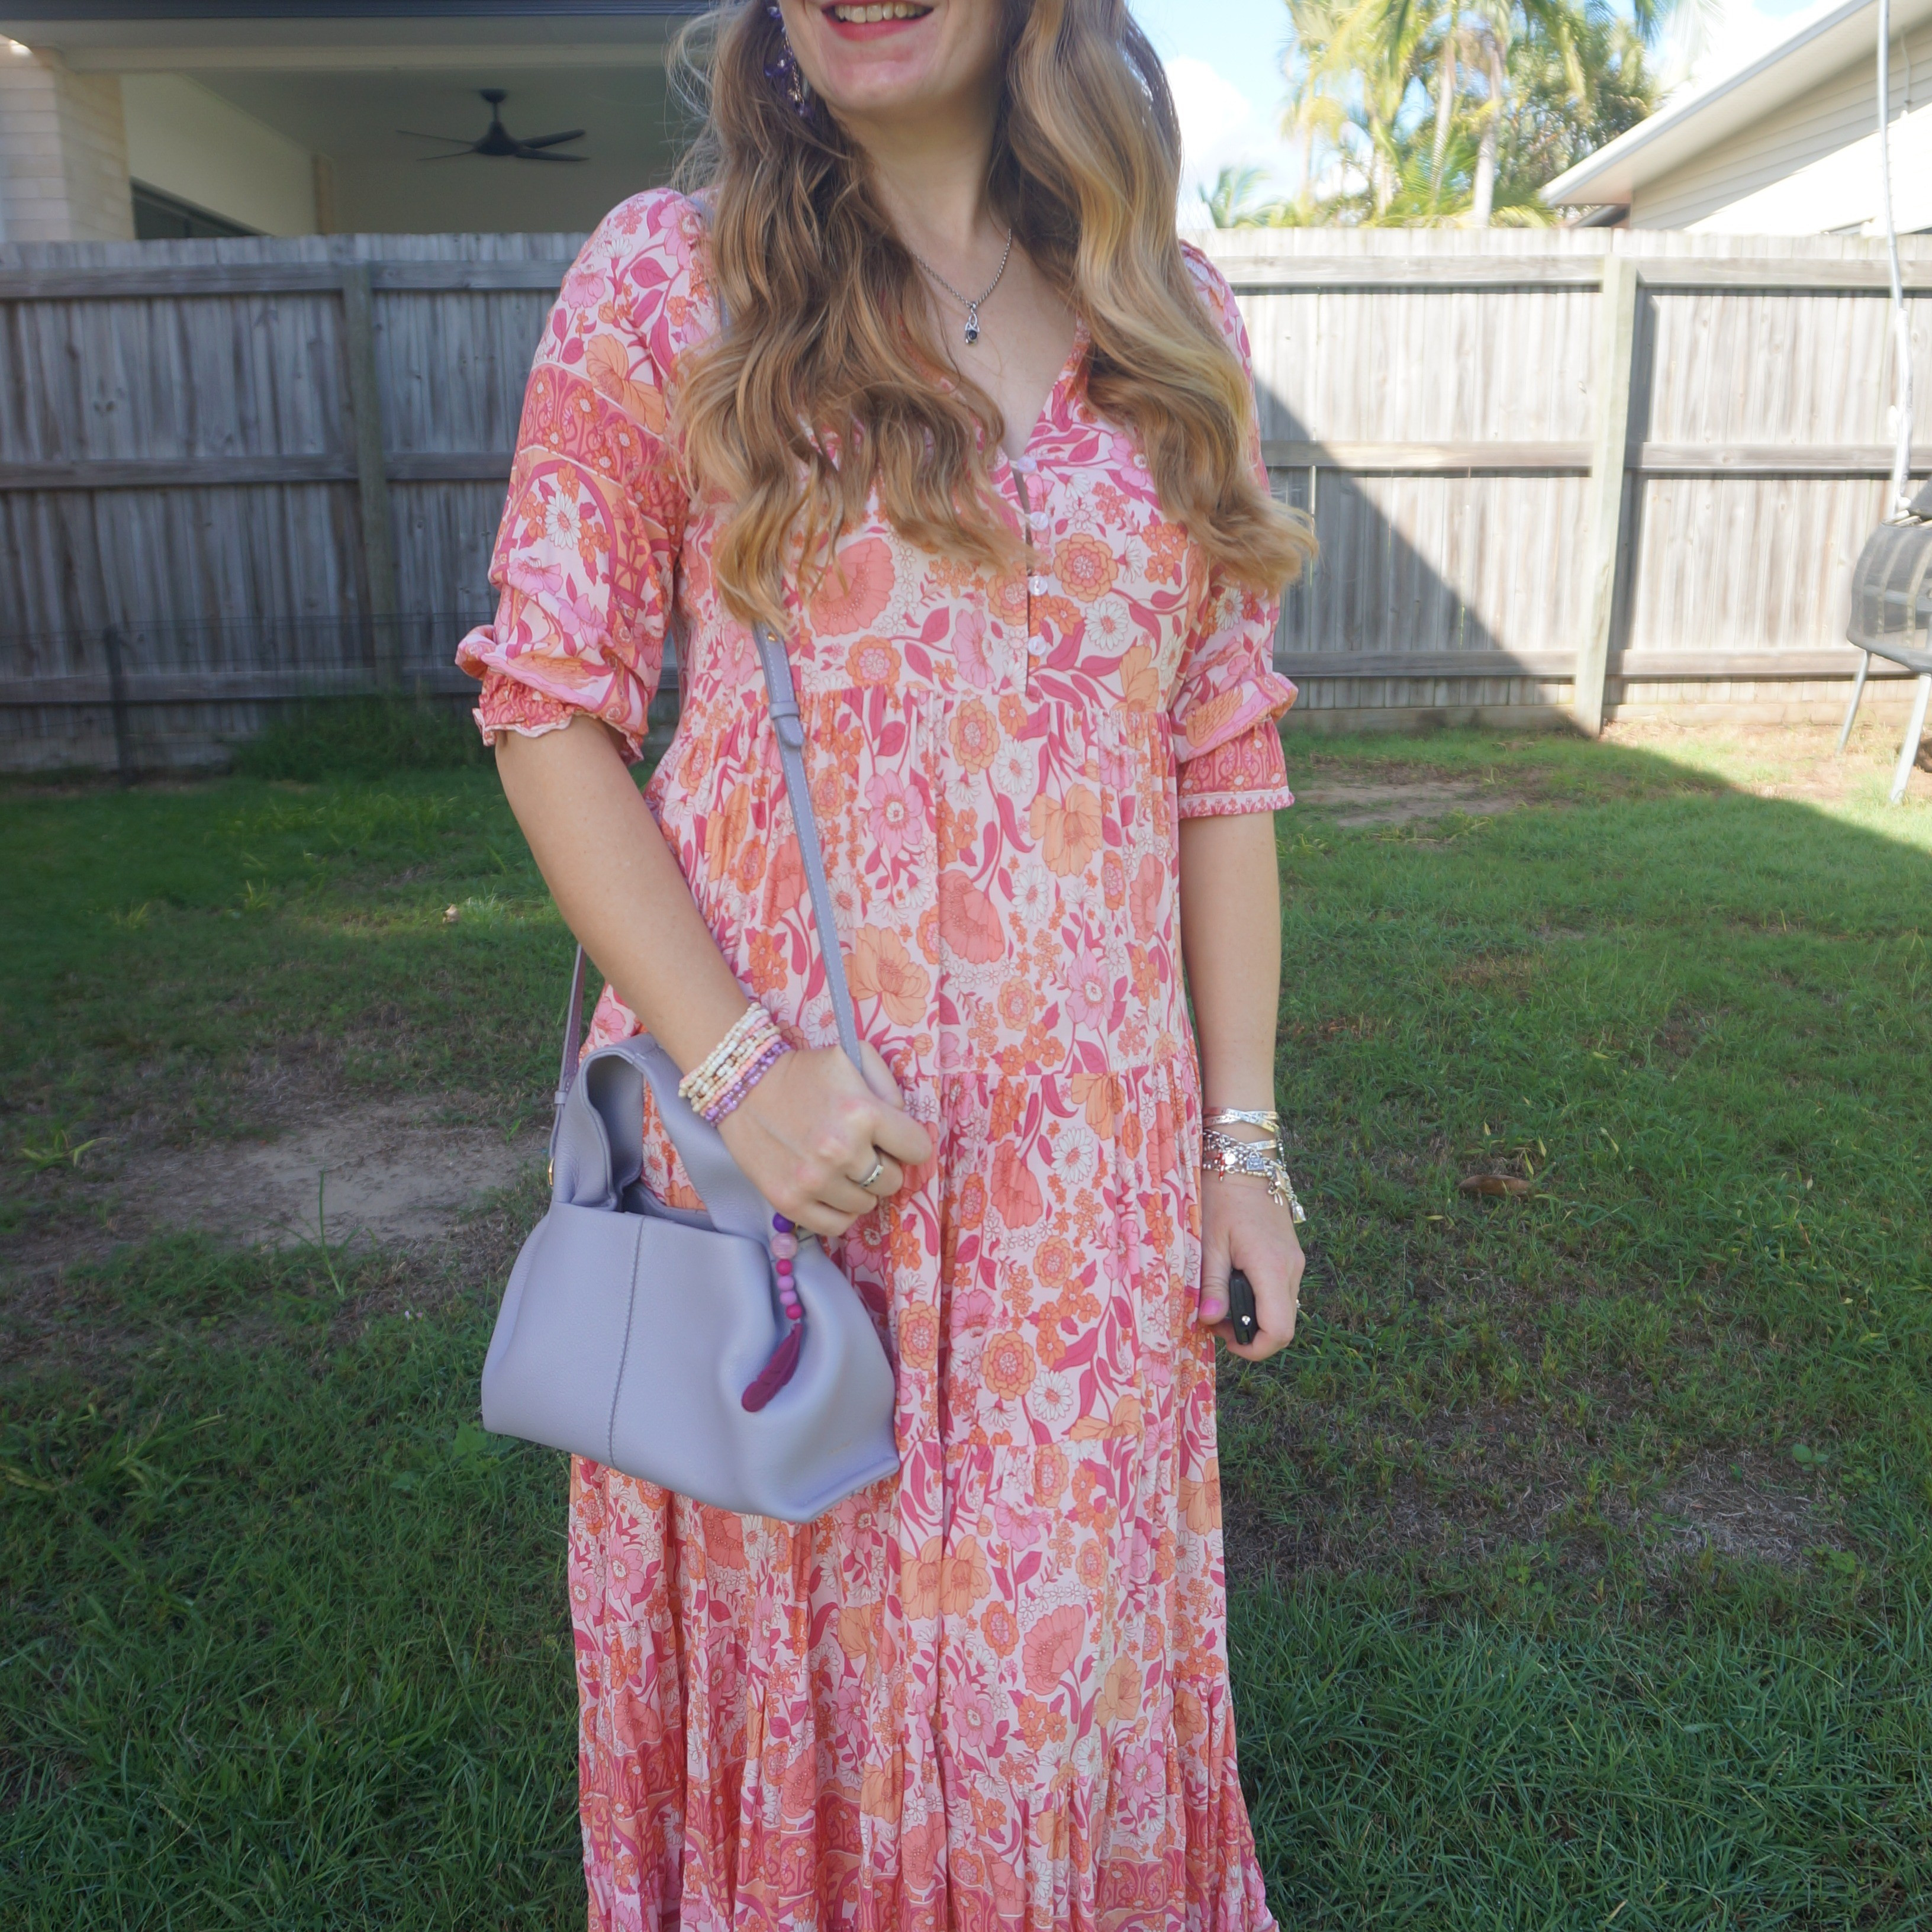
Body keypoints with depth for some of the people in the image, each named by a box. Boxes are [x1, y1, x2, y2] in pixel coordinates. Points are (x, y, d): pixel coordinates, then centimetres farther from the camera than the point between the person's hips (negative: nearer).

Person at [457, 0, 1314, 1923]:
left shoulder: (1176, 328, 7)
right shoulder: (664, 282, -1)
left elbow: (1223, 755, 7)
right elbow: (549, 704, -3)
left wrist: (1244, 1137, 4)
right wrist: (736, 1064, -15)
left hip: (1091, 1143, 2)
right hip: (768, 1114, -2)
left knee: (1066, 1652, 17)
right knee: (798, 1636, 16)